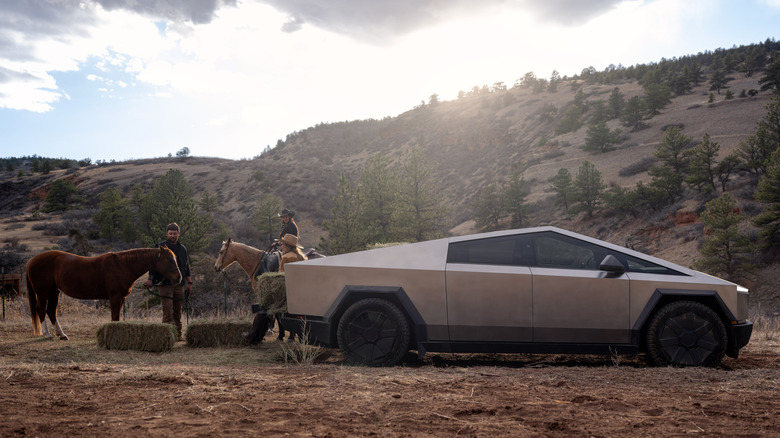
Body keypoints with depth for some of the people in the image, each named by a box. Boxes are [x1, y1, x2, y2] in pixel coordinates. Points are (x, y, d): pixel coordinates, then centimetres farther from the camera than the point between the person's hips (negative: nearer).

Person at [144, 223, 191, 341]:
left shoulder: (182, 249, 16)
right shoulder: (160, 247, 2)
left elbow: (186, 267, 20)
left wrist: (189, 283, 16)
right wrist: (150, 279, -12)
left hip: (179, 284, 4)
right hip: (165, 284, -4)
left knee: (177, 311, 8)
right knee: (167, 311, -9)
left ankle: (178, 334, 13)